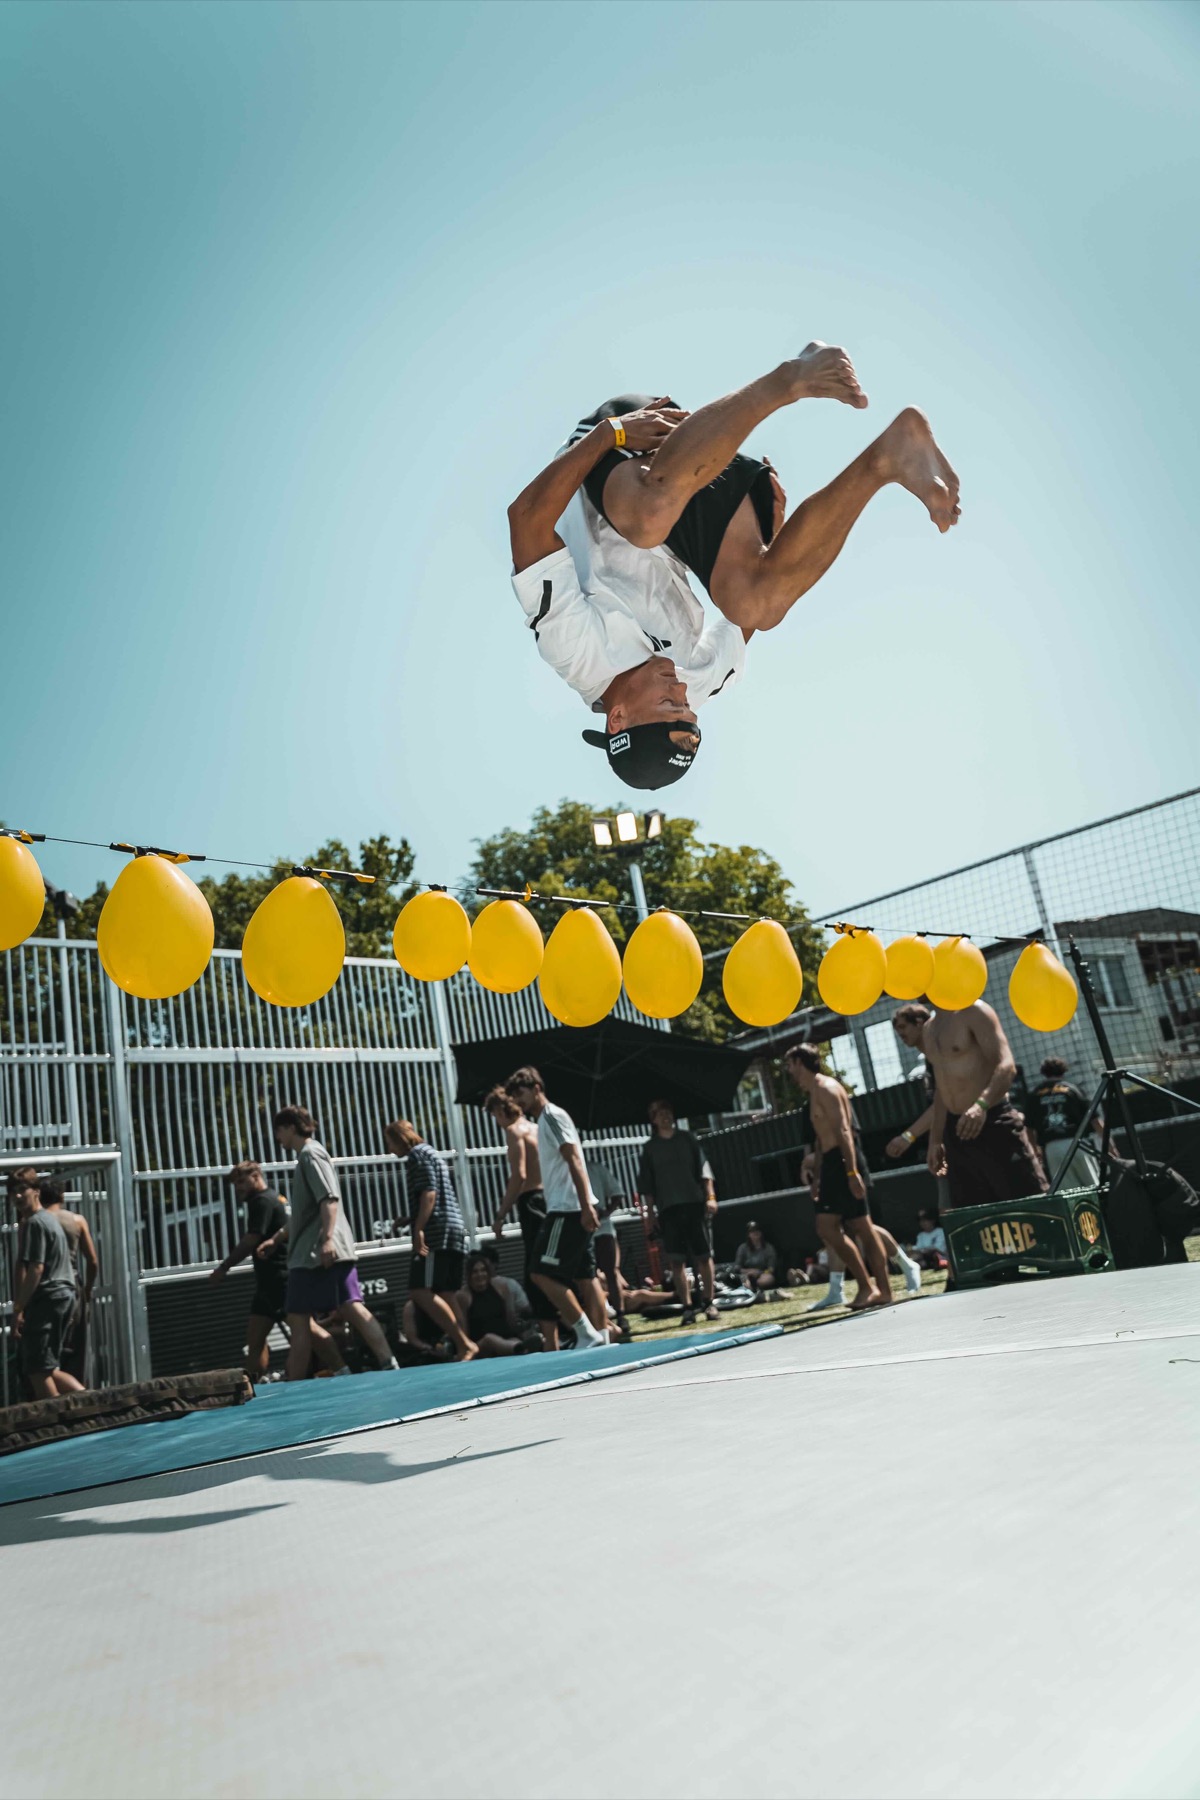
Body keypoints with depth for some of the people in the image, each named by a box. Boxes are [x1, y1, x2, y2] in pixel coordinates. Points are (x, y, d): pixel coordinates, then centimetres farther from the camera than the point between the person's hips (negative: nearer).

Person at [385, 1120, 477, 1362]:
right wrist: (407, 1219, 30)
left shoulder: (419, 1153, -2)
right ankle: (464, 1347, 2)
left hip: (437, 1233, -10)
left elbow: (429, 1193, -15)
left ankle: (464, 1344, -18)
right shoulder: (432, 1154, 27)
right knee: (445, 1296, 7)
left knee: (420, 1291, -14)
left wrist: (418, 1229, -21)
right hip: (453, 1233, 10)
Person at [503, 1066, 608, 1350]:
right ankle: (601, 1337, 12)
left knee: (542, 1273, -10)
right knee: (584, 1275, 10)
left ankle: (587, 1334, -7)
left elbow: (575, 1161, -18)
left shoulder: (552, 1116, -9)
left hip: (567, 1210, -10)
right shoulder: (544, 1121, 20)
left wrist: (586, 1205, -25)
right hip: (566, 1210, 10)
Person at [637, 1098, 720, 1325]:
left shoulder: (687, 1138, 10)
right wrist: (650, 1211, 1)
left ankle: (710, 1303, 8)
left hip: (695, 1204, 0)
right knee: (677, 1261, -3)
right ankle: (687, 1307, 2)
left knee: (704, 1256, 0)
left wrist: (710, 1196, -5)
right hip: (668, 1208, 0)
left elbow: (704, 1168, 5)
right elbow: (646, 1184, 8)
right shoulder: (649, 1147, 10)